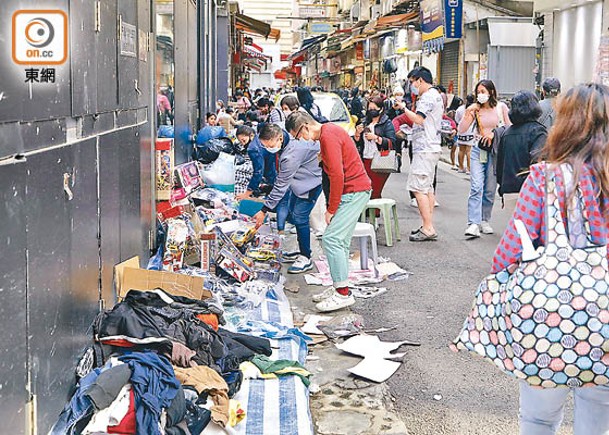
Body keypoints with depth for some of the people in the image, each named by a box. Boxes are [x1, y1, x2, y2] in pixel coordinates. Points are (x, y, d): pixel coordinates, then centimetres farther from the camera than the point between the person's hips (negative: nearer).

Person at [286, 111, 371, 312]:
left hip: (354, 192, -10)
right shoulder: (327, 132, 15)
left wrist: (331, 209, -16)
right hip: (352, 191, 10)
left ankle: (343, 293, -9)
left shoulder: (328, 137, -17)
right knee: (340, 241, 11)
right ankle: (339, 287, 16)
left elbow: (337, 175, -22)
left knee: (331, 239, -13)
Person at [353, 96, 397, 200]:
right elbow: (357, 143, 21)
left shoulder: (387, 124, 1)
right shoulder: (366, 123, 19)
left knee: (375, 193, -10)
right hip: (365, 162, 5)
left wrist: (376, 138, -17)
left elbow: (392, 143, -11)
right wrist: (357, 133, 2)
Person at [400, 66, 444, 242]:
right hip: (431, 147, 11)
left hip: (425, 149, -11)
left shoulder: (428, 96, -13)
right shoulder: (435, 95, 20)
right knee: (427, 187, 13)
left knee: (418, 187, -11)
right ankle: (429, 227, 17)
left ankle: (428, 228, -12)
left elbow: (418, 119, -23)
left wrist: (403, 108, -11)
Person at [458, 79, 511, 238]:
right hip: (478, 150, 0)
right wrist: (468, 113, -11)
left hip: (496, 150, 0)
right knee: (476, 187, -13)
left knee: (490, 189, 7)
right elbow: (461, 130, -1)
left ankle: (484, 221, 20)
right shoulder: (475, 108, 4)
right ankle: (473, 224, -19)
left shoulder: (501, 107, 2)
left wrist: (495, 134, -10)